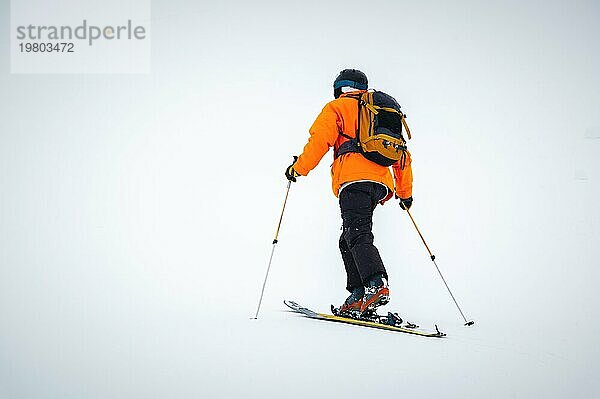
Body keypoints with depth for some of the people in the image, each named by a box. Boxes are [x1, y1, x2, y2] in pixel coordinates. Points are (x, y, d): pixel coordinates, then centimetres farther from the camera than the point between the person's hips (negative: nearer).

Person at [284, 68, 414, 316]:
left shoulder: (338, 107, 14)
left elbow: (320, 140, -1)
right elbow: (403, 156, 32)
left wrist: (298, 168, 10)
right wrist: (405, 193, 38)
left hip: (355, 178, -6)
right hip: (381, 183, 6)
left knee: (358, 235, -18)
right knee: (348, 239, 12)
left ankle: (376, 285, -39)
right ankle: (358, 296, 1)